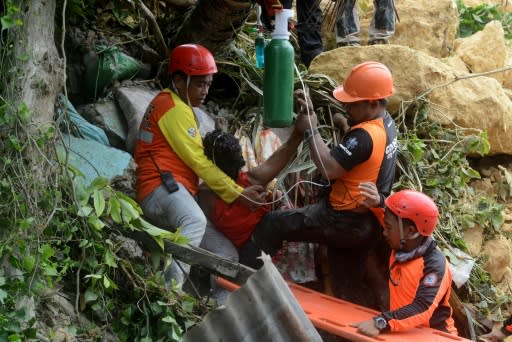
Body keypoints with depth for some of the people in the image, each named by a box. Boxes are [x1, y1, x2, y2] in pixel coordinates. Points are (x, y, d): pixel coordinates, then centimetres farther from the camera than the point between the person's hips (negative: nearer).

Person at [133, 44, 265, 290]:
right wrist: (238, 194, -8)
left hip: (176, 192, 11)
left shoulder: (175, 105, 27)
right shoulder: (174, 109, -5)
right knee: (195, 221, -41)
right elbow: (198, 163, -10)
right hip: (163, 188, -11)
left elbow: (196, 159, 24)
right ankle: (170, 292, -52)